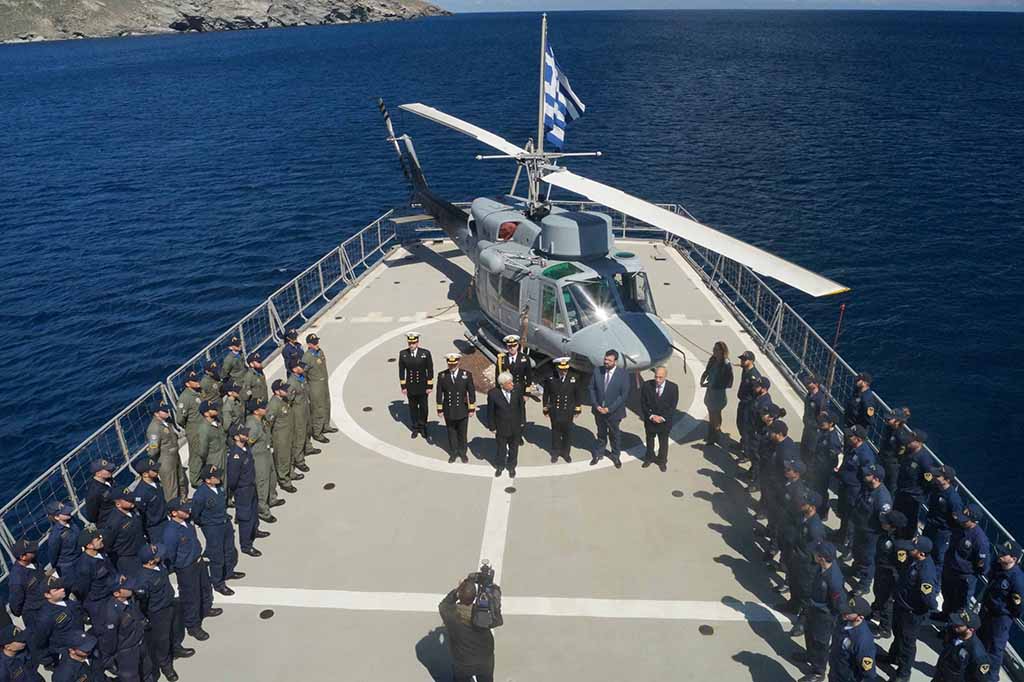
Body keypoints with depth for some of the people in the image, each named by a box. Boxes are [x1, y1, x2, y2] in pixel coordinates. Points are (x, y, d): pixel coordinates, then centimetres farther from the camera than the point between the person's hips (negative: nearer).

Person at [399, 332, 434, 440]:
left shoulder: (426, 353, -12)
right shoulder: (403, 354, -7)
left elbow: (430, 370, -7)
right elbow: (401, 371, -1)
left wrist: (430, 386, -7)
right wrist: (403, 386, -2)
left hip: (423, 387, -1)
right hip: (410, 387, 1)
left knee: (423, 408, 12)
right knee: (413, 408, 13)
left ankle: (422, 427, 31)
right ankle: (415, 428, 29)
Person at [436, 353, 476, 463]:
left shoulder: (466, 375, -9)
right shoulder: (442, 376, -7)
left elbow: (471, 392, -4)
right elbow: (439, 394, -1)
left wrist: (472, 409, -4)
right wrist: (439, 409, -1)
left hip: (462, 411, -1)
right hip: (448, 411, 1)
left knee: (462, 433, 13)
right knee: (451, 433, 14)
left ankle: (462, 452, 32)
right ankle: (453, 453, 31)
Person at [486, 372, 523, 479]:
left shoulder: (516, 390, -15)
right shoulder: (493, 393, -21)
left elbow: (520, 407, -1)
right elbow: (490, 412, -10)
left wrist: (521, 422, 4)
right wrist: (492, 427, -5)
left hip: (515, 427, 2)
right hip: (501, 428, -2)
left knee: (514, 448, 20)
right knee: (501, 448, 19)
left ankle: (511, 467, 44)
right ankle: (499, 467, 44)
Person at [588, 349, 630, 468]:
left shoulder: (623, 375, -16)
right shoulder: (597, 372, -8)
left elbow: (624, 395, -16)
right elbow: (592, 389, 0)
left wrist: (609, 409, -18)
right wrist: (596, 405, -11)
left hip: (613, 412, -2)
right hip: (599, 410, 2)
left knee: (614, 434, 18)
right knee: (601, 433, 21)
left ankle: (616, 455, 38)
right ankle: (599, 454, 40)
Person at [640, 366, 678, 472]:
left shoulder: (673, 387, -14)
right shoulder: (647, 385, -14)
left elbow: (673, 406, -10)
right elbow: (643, 403, -8)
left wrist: (662, 418, -16)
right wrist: (651, 416, -16)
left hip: (665, 421, 0)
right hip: (650, 419, 1)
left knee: (663, 442, 17)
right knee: (649, 440, 19)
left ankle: (662, 461, 37)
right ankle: (649, 458, 41)